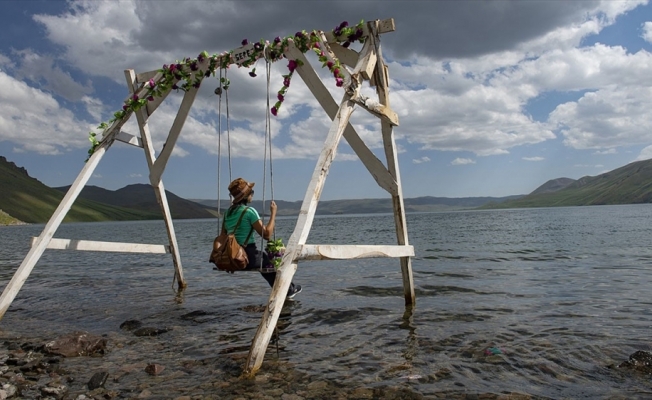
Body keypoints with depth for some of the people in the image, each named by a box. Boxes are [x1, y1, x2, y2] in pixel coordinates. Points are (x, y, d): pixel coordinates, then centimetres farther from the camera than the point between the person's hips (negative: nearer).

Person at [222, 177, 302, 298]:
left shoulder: (228, 212, 7)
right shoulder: (249, 211, -15)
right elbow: (267, 234, -16)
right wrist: (273, 213, -8)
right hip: (247, 257, -7)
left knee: (264, 258, 31)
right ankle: (289, 290, 34)